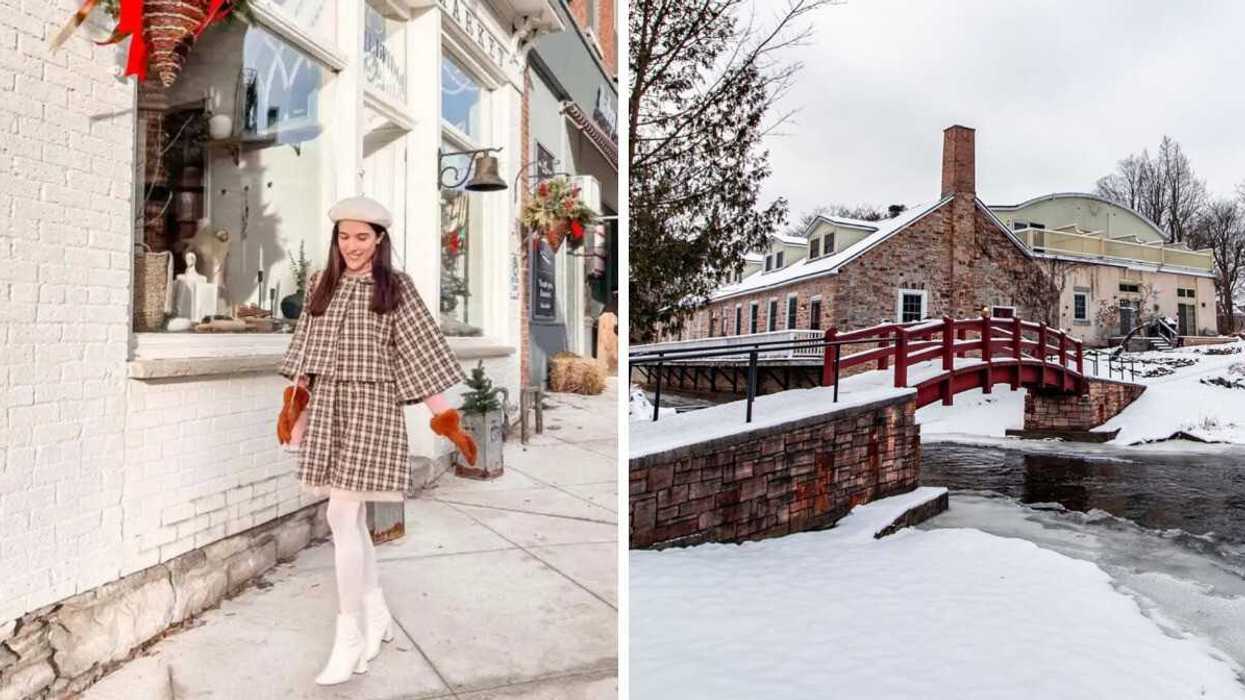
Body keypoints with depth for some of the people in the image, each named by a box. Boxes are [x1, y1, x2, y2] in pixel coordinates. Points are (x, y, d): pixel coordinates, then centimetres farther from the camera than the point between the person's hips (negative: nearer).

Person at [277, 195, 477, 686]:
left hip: (372, 407, -5)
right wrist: (297, 412, 13)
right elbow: (306, 354, 15)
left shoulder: (396, 288, -3)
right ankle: (376, 616, 30)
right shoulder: (321, 286, 11)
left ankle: (349, 637, 7)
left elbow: (421, 355, -7)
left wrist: (446, 419, -11)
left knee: (343, 517, -7)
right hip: (327, 407, 5)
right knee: (346, 518, 12)